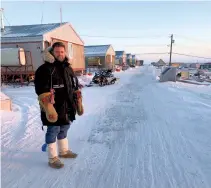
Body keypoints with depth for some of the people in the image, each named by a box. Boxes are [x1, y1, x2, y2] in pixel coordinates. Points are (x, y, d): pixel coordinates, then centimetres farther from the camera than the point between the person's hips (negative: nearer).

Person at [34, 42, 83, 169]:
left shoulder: (68, 68, 12)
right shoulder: (45, 69, -12)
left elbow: (76, 88, 18)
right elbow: (42, 91, -19)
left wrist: (79, 103, 16)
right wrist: (48, 108, -24)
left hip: (67, 107, 7)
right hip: (54, 108, -7)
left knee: (64, 130, 21)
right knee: (53, 131, 4)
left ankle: (64, 151, 40)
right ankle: (53, 158, 19)